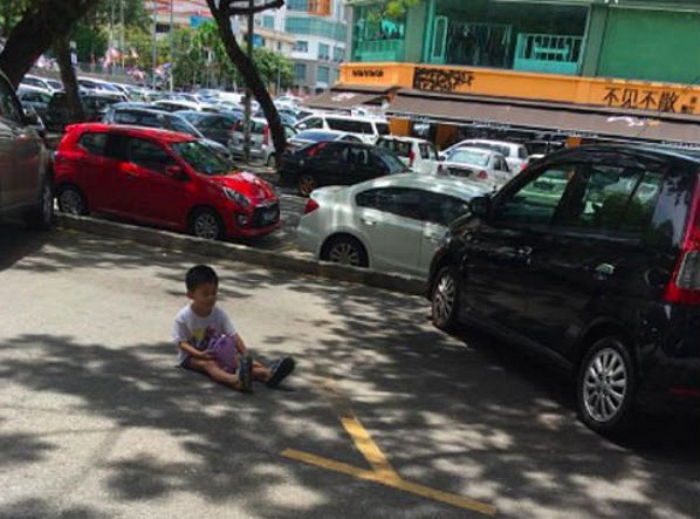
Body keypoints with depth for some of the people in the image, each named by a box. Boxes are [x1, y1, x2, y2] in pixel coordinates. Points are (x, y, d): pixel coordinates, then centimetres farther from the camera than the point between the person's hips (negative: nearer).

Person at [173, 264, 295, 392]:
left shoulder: (219, 314, -5)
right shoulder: (183, 317, -15)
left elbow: (233, 336, -8)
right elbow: (182, 343, -14)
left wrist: (245, 354, -22)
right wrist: (200, 354, -31)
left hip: (215, 353, 5)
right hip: (190, 356, -5)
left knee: (238, 359, -20)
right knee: (209, 364, -36)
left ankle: (267, 373, -47)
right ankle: (235, 380, -69)